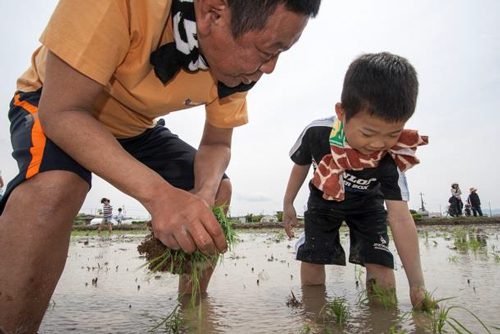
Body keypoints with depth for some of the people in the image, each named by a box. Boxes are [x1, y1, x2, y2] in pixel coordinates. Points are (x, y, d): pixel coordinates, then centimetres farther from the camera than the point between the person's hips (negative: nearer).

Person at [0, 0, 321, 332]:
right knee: (55, 185, -36)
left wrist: (204, 195, -29)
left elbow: (217, 143, -7)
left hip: (135, 128, 5)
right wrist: (157, 192, -47)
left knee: (220, 190, -3)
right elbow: (61, 110, -35)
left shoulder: (240, 60, -17)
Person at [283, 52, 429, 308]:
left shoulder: (391, 161, -34)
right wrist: (288, 204, 1)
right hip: (323, 202, 1)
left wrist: (417, 282, -35)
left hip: (366, 206, 0)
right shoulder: (316, 133, -32)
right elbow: (301, 166, -9)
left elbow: (400, 219, -34)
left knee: (380, 268, -11)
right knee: (311, 260, -7)